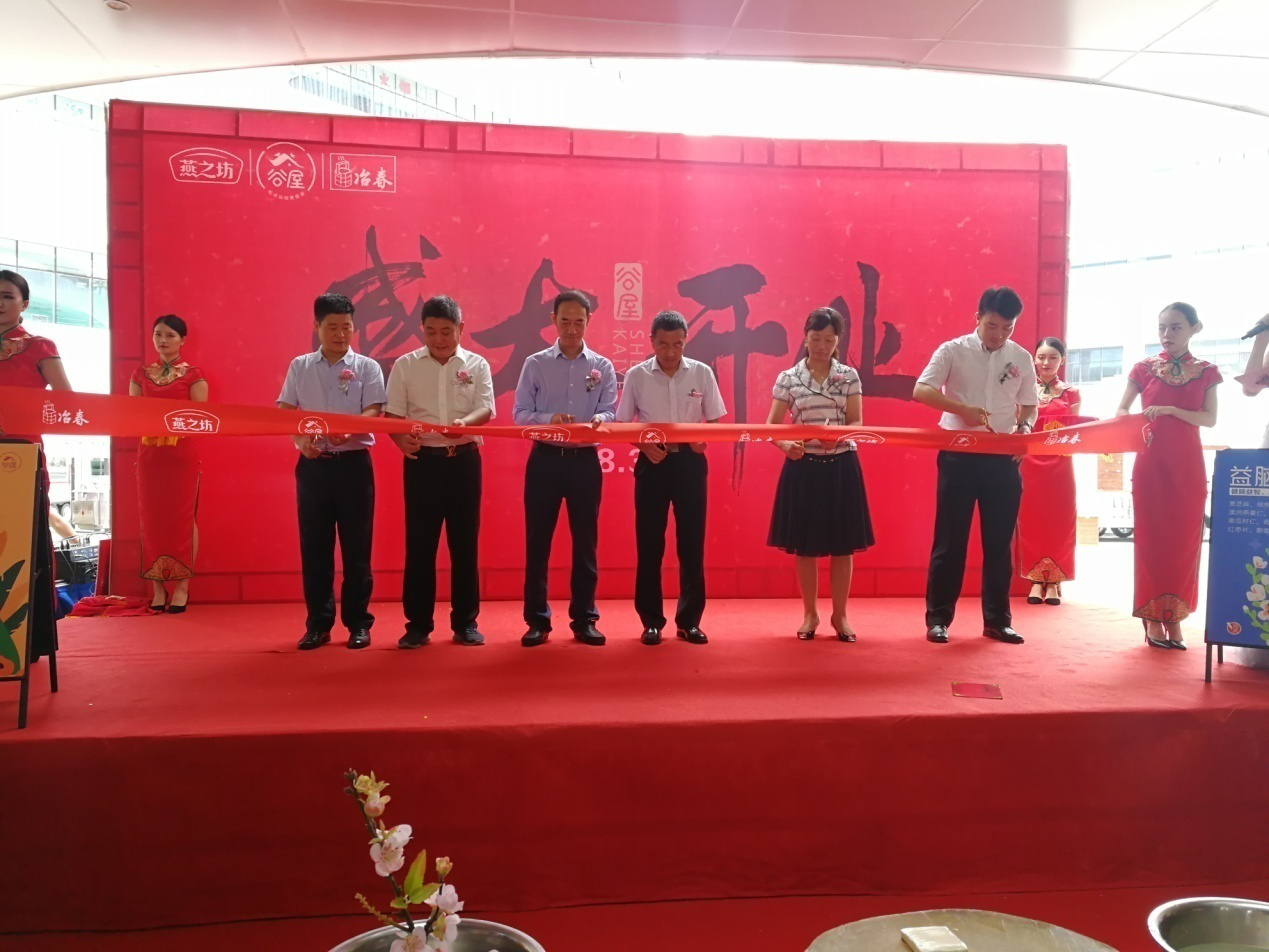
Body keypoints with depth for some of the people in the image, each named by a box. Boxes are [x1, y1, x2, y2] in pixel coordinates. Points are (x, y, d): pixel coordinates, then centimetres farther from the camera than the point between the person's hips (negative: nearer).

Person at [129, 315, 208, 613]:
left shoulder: (193, 374, 2)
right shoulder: (141, 374, 13)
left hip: (182, 453, -3)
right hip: (149, 452, 4)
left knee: (182, 519, -2)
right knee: (152, 519, 3)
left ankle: (182, 587, 3)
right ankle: (157, 587, 9)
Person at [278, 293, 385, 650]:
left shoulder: (367, 367, 2)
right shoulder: (300, 366, 9)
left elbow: (374, 413, -7)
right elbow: (284, 412, 6)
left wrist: (347, 430, -27)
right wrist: (301, 438, -14)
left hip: (353, 463, -2)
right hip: (312, 464, 2)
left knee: (356, 546, 2)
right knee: (314, 546, 5)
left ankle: (358, 622, 12)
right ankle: (317, 624, 15)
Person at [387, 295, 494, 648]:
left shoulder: (477, 365, 4)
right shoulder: (405, 365, 4)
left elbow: (486, 409, -7)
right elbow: (393, 415, 2)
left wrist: (464, 422, -29)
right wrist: (402, 440, -20)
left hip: (464, 460, 0)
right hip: (422, 461, 0)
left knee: (465, 543, 5)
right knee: (419, 544, 2)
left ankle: (465, 622, 15)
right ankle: (418, 624, 12)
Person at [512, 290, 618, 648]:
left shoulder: (603, 367, 6)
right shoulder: (535, 364, 3)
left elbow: (611, 413, -2)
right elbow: (520, 414, -2)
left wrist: (597, 420, -26)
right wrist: (550, 418, -21)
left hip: (585, 460, 1)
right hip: (544, 458, 0)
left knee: (585, 541, 6)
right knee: (537, 541, 3)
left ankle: (584, 619, 16)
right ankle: (537, 620, 13)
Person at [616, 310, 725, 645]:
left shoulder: (702, 373, 2)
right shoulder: (636, 375, 0)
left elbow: (715, 421, 6)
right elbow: (623, 425, 4)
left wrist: (702, 440, -14)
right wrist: (644, 445, -14)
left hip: (691, 462, 1)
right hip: (652, 462, 0)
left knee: (691, 543, 4)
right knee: (649, 543, 3)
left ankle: (689, 620, 16)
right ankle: (651, 620, 15)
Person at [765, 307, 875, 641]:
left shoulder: (849, 377, 2)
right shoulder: (788, 378, 0)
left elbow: (857, 423, -3)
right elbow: (771, 426, -2)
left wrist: (838, 436, -24)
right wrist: (785, 444, -22)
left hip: (841, 466, 0)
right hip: (803, 466, 0)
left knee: (843, 544, 5)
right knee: (804, 544, 6)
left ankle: (839, 614, 19)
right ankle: (810, 613, 21)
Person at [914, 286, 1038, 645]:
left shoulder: (1022, 358, 7)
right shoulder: (953, 350, -4)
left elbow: (1029, 405, 14)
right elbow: (920, 390, -13)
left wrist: (1024, 427, -9)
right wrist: (964, 409, -25)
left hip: (1003, 457, 3)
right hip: (958, 454, -3)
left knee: (999, 540, 7)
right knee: (950, 538, 1)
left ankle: (997, 619, 16)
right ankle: (938, 617, 9)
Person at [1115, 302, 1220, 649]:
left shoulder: (1206, 372, 4)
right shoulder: (1144, 368, 3)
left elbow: (1210, 419, -4)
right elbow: (1121, 410, 5)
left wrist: (1170, 410, -18)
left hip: (1188, 468, 1)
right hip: (1150, 465, -1)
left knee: (1184, 543, 3)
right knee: (1151, 541, 0)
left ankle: (1174, 617, 11)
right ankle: (1153, 617, 6)